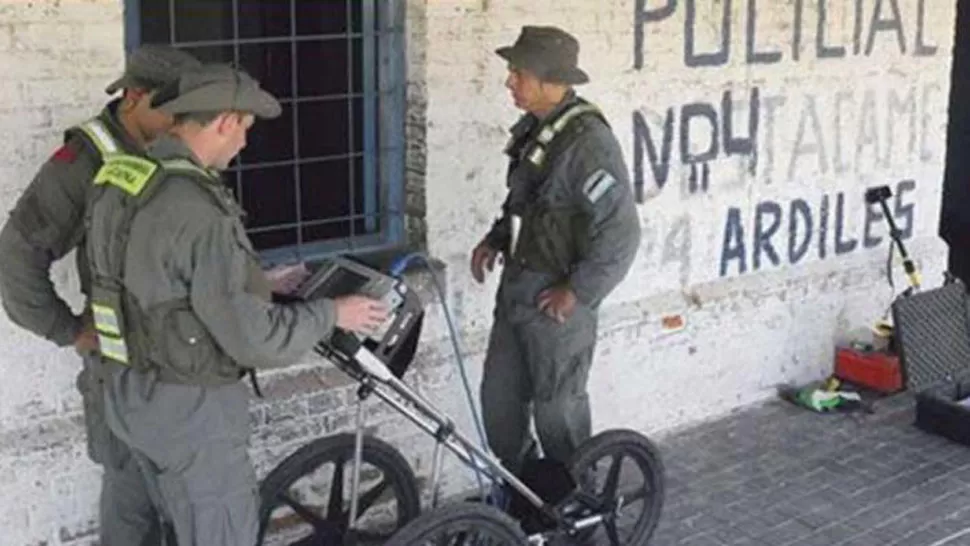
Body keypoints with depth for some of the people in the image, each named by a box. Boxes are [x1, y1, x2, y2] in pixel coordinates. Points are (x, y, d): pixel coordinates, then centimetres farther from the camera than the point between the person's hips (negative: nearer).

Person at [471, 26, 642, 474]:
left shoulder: (587, 141, -23)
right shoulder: (533, 129, 6)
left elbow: (621, 232, -26)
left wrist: (579, 292, -20)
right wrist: (496, 239, 7)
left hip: (557, 296, -8)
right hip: (517, 285, 9)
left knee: (556, 406, 7)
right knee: (498, 397, 16)